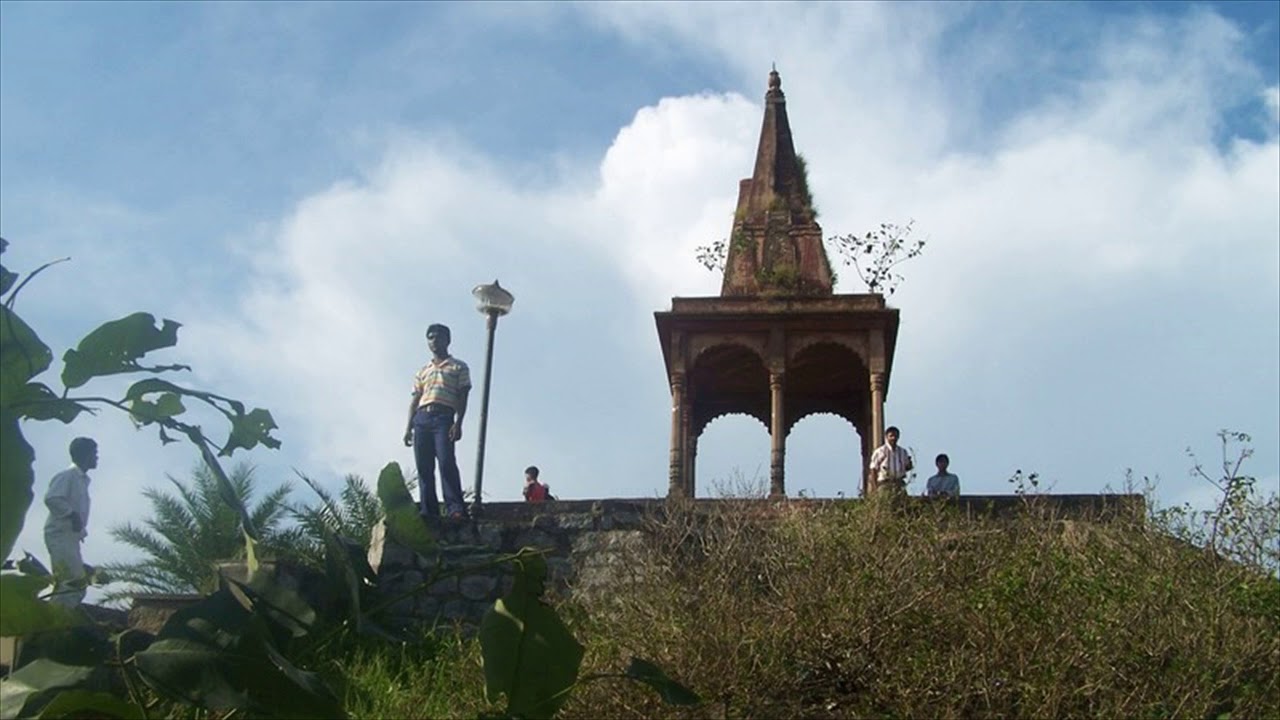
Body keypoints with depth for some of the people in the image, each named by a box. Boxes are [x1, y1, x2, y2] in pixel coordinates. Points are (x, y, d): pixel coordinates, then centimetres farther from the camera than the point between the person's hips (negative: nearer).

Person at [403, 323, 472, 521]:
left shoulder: (458, 367, 12)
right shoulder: (423, 371, 25)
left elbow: (462, 397, 3)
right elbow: (415, 400, 21)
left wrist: (458, 423, -10)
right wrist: (409, 427, 11)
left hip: (443, 418, -5)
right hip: (421, 419, 5)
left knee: (447, 462, -20)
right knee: (423, 467, -3)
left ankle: (456, 509, -26)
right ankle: (428, 511, -4)